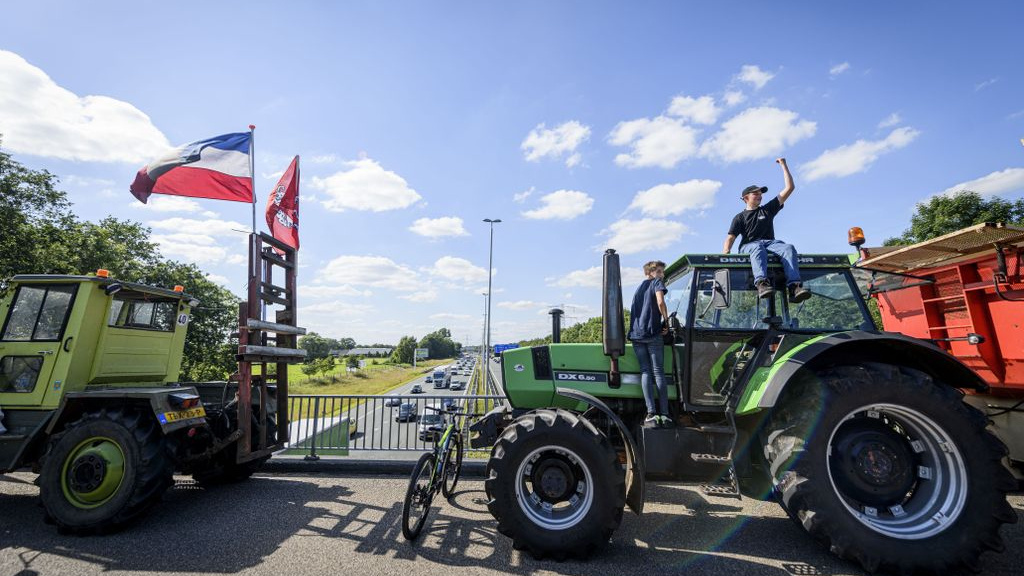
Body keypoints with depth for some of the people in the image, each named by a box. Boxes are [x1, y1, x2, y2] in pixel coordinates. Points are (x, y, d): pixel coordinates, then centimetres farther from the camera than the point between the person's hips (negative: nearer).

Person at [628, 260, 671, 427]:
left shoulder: (639, 287, 26)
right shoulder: (657, 283, 5)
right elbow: (660, 302, -13)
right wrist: (666, 321, -2)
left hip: (636, 334, 5)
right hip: (653, 333, -5)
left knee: (645, 372, 1)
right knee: (658, 372, 0)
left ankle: (651, 414, -8)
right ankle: (664, 414, -2)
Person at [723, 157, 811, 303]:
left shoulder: (768, 209, 25)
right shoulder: (740, 217, 17)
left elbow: (789, 188, 24)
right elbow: (730, 238, 3)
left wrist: (783, 165, 24)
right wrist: (725, 253, -19)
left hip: (770, 243, 3)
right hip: (749, 246, -3)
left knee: (788, 248, -31)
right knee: (758, 248, -40)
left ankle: (795, 287, -49)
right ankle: (761, 283, -63)